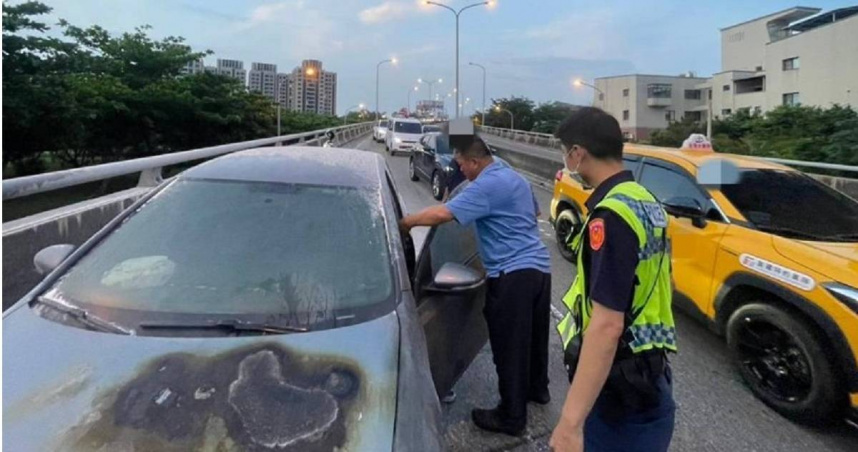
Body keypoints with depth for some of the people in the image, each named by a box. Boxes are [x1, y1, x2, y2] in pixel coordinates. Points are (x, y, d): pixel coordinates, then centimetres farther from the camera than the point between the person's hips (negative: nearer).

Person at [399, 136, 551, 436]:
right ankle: (537, 388, 41)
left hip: (512, 274, -10)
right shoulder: (515, 178, 16)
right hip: (539, 267, 10)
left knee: (510, 347, 0)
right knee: (534, 336, 24)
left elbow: (442, 214, -24)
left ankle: (511, 417, 10)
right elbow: (534, 212, 32)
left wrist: (405, 222, -12)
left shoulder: (486, 186, -15)